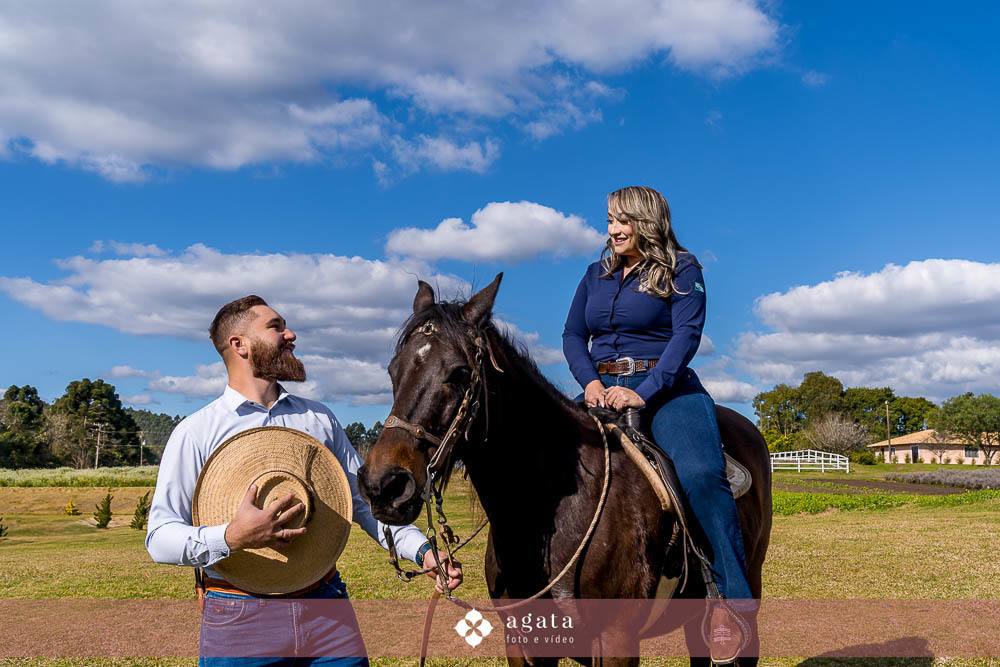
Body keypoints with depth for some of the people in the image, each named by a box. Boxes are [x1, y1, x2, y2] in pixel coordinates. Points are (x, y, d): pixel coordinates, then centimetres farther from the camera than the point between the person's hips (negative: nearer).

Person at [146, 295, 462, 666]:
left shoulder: (319, 419, 11)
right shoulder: (196, 433, -2)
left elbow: (365, 500, 11)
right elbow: (159, 537, -6)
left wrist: (422, 551, -4)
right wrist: (232, 537, -24)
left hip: (327, 608, 3)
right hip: (239, 619, -3)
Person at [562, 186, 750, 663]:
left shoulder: (681, 269, 3)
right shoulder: (596, 275, 19)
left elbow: (687, 333, -10)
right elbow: (572, 335, 14)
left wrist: (644, 392, -22)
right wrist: (590, 381, -7)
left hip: (665, 386, -5)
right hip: (602, 387, 5)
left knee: (701, 473, -32)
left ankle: (730, 602, -26)